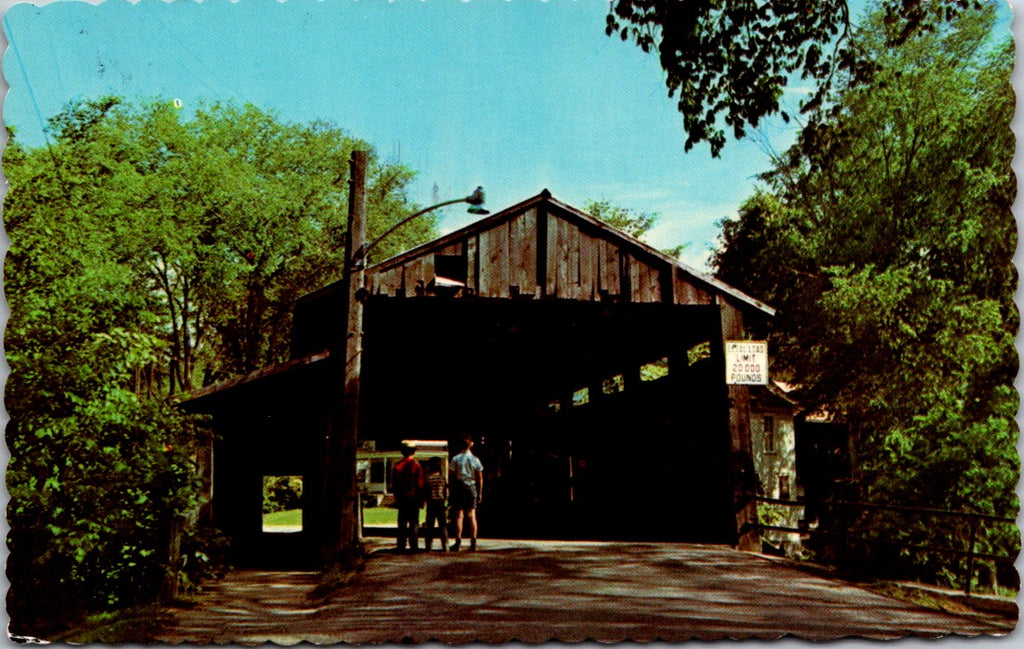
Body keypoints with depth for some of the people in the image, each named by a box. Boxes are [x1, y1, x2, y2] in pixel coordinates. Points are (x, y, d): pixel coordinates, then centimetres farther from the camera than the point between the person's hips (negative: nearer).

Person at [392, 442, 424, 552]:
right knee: (413, 523, 2)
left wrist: (397, 498, 14)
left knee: (402, 523, 8)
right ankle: (413, 546, 1)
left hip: (401, 498, 3)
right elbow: (420, 485, -6)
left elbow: (394, 485, 6)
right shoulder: (417, 466, -6)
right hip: (413, 497, -3)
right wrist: (421, 501, 0)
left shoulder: (397, 466, 3)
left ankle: (401, 546, 9)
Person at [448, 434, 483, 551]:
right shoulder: (475, 460, 0)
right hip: (472, 488, 1)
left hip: (459, 488, -1)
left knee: (459, 515, 2)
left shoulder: (455, 459, -4)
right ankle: (473, 542, 4)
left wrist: (452, 490, 3)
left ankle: (458, 541, -2)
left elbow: (452, 476, -4)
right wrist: (480, 493, 10)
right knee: (471, 515, 6)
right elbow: (480, 478, 2)